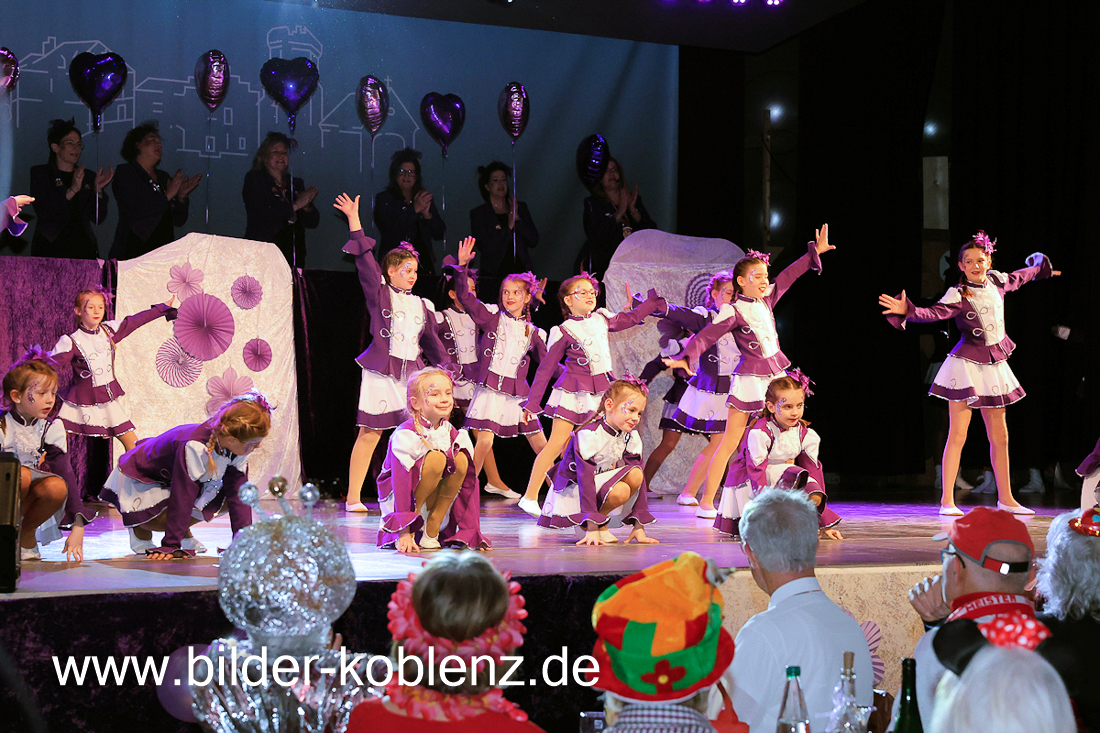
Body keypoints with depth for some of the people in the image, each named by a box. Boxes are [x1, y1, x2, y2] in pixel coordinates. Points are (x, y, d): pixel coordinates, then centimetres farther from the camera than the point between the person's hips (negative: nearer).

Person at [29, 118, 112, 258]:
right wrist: (72, 190, -16)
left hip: (83, 246, 3)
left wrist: (98, 190, -5)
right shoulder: (39, 173, 8)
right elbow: (43, 213, -9)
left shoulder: (88, 177, 17)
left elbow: (99, 218, 9)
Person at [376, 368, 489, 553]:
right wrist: (404, 534, -31)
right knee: (436, 458, -29)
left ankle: (431, 533, -12)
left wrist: (472, 531, -8)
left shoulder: (452, 434, -3)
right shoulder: (405, 435, -20)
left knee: (461, 461, -17)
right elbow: (400, 484, -25)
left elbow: (469, 482, -3)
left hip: (435, 502, 6)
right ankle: (406, 534, -19)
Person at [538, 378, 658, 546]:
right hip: (572, 491, -7)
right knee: (620, 491, -33)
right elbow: (586, 479, -30)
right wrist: (592, 529, -35)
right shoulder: (589, 435, -25)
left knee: (635, 475, -21)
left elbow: (640, 480, -8)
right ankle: (588, 526, -8)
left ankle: (602, 522, -5)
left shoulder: (631, 438, -6)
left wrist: (639, 526, -17)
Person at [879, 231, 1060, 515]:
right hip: (966, 364, -6)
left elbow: (1017, 278, 30)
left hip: (994, 365, 6)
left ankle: (1005, 498, 18)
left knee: (999, 436, 10)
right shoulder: (957, 295, -11)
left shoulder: (996, 281, 8)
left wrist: (1042, 269, 47)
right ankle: (947, 500, -5)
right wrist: (907, 311, -44)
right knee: (958, 435, -8)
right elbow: (933, 313, -26)